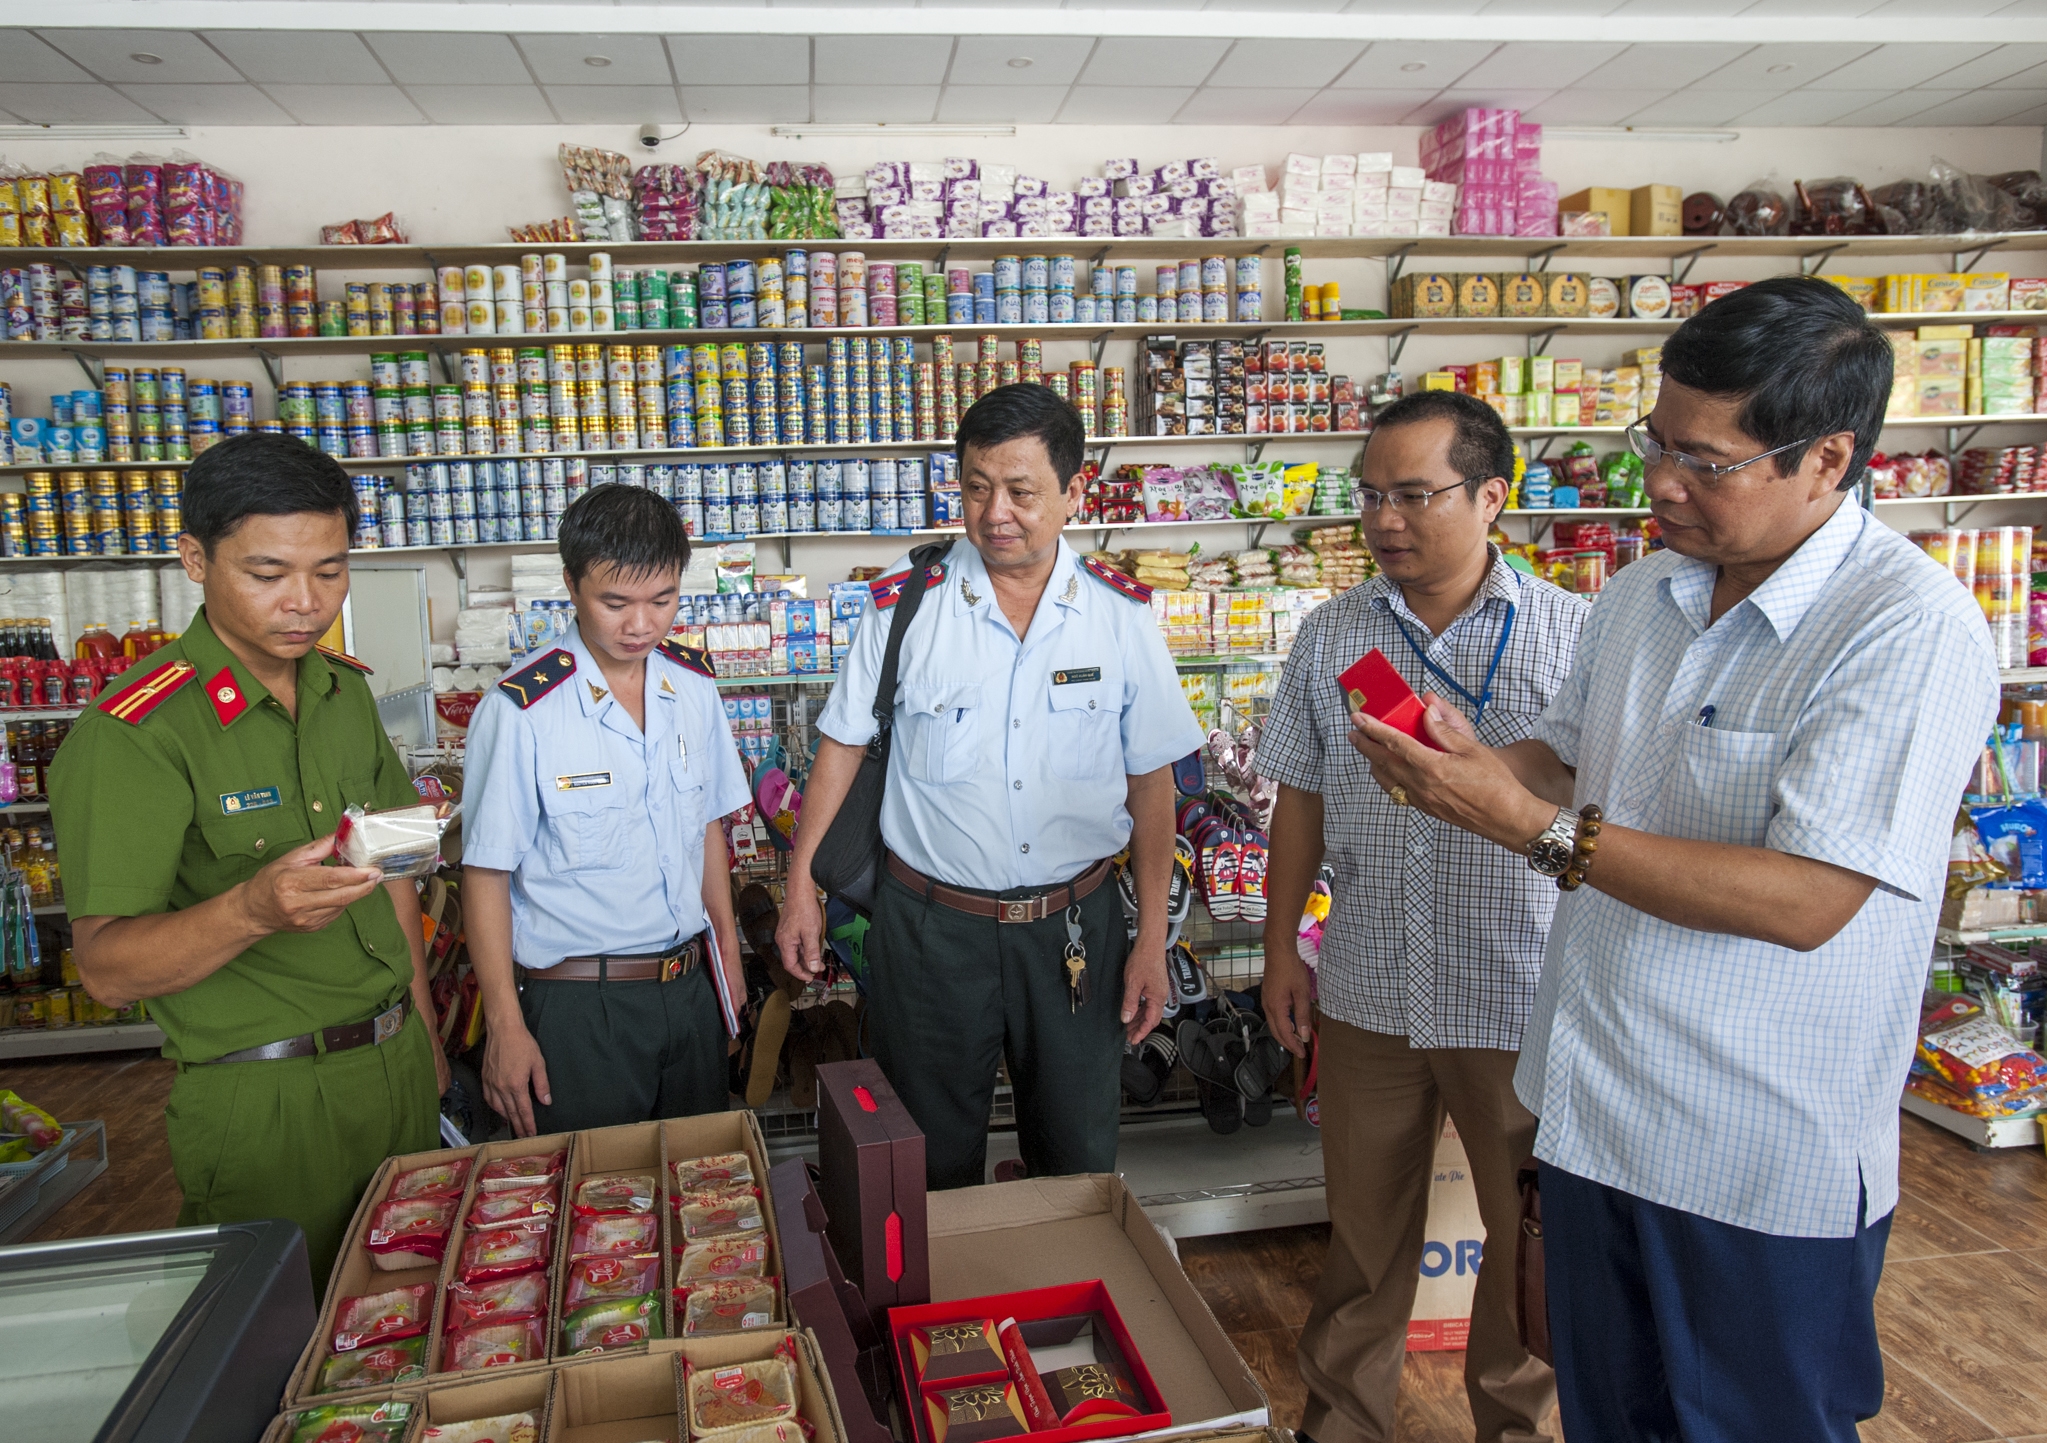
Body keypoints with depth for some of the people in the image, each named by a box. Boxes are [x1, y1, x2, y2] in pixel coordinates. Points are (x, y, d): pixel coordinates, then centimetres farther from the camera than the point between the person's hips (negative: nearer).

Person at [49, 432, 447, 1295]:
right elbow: (107, 969, -20)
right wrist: (252, 910, -38)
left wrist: (423, 1030, 14)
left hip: (398, 1066, 7)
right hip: (265, 1101, -6)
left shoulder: (347, 690, 6)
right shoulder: (132, 733, -16)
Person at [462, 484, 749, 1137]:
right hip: (578, 1004, -5)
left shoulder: (694, 684, 2)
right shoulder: (521, 710, -15)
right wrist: (505, 1025, -9)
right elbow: (486, 872, -10)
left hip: (689, 986, 5)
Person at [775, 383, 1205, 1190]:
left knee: (1080, 1163, 15)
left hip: (1075, 926, 1)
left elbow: (1150, 781, 1)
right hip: (931, 926, 0)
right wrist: (801, 882, 3)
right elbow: (843, 744, 5)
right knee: (931, 1173, 13)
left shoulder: (1121, 616, -3)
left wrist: (1152, 939, 0)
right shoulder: (903, 607, -5)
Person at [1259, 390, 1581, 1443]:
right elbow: (1301, 801, 7)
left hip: (1524, 996, -2)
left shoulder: (1572, 635, -7)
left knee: (1531, 1231, 16)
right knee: (1365, 1225, 17)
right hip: (1366, 992, 2)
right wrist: (1281, 949, 5)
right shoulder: (1329, 636, 2)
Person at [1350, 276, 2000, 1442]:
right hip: (1596, 1109, 7)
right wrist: (1464, 760, -9)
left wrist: (1534, 827, -28)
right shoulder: (1646, 593, 3)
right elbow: (1573, 761, 13)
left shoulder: (1914, 632, -21)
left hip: (1767, 1164, -6)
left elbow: (1805, 901, -27)